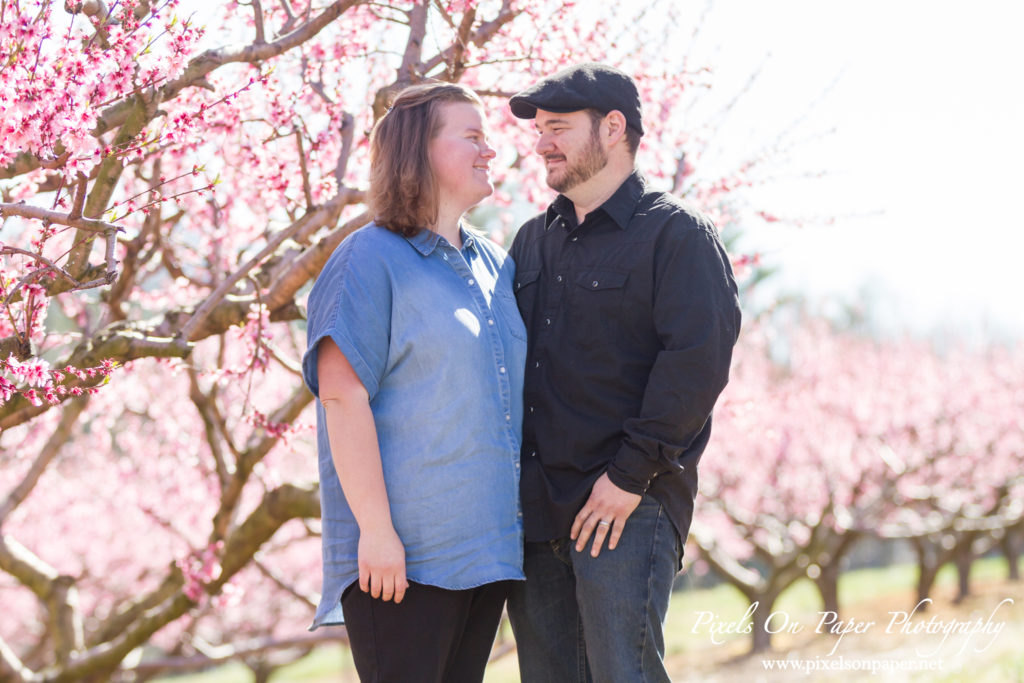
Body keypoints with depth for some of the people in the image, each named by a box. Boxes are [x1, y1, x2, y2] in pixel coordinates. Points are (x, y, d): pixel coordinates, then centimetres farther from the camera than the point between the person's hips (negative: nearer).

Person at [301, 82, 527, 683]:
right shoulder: (371, 259, -7)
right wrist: (375, 528, -19)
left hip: (489, 543, 7)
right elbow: (343, 395, -15)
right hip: (404, 552, -7)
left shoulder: (496, 265, 15)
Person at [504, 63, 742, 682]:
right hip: (534, 511, 7)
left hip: (626, 511, -7)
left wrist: (631, 475, -17)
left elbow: (698, 359, -13)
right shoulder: (533, 241, 20)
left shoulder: (674, 232, -2)